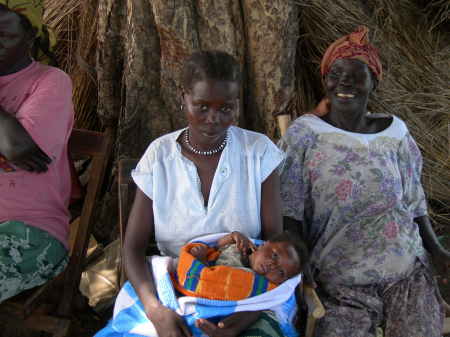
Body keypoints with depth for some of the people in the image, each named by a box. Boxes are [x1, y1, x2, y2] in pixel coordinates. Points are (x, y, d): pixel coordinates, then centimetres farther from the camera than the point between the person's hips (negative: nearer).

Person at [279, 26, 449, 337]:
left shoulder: (395, 133, 4)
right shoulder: (304, 134, -3)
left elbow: (414, 203, 10)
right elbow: (288, 214, -3)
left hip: (408, 274, 2)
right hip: (339, 285, -2)